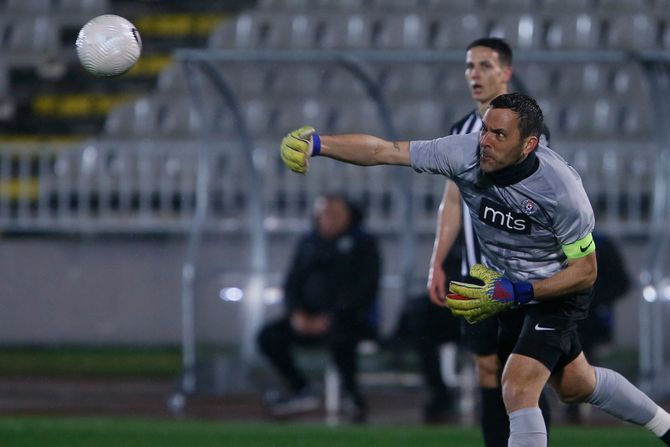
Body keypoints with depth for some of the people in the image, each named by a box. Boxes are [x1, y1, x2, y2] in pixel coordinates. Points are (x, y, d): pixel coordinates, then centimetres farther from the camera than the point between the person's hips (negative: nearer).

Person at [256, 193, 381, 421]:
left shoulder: (363, 243, -3)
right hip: (311, 317, 6)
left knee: (338, 335, -41)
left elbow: (365, 289, -12)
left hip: (354, 318, -6)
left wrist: (331, 318, -20)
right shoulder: (309, 243, 14)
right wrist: (297, 313, -7)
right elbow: (292, 284, 14)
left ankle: (352, 393, -19)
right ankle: (301, 391, 0)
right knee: (269, 336, -14)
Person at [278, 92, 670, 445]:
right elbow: (384, 151, -26)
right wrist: (316, 144, -39)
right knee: (575, 386, 24)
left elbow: (585, 271, -23)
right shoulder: (467, 152, -24)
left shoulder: (560, 188, -33)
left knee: (518, 388, -22)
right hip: (507, 285, 6)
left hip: (557, 292, -6)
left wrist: (515, 293, -32)